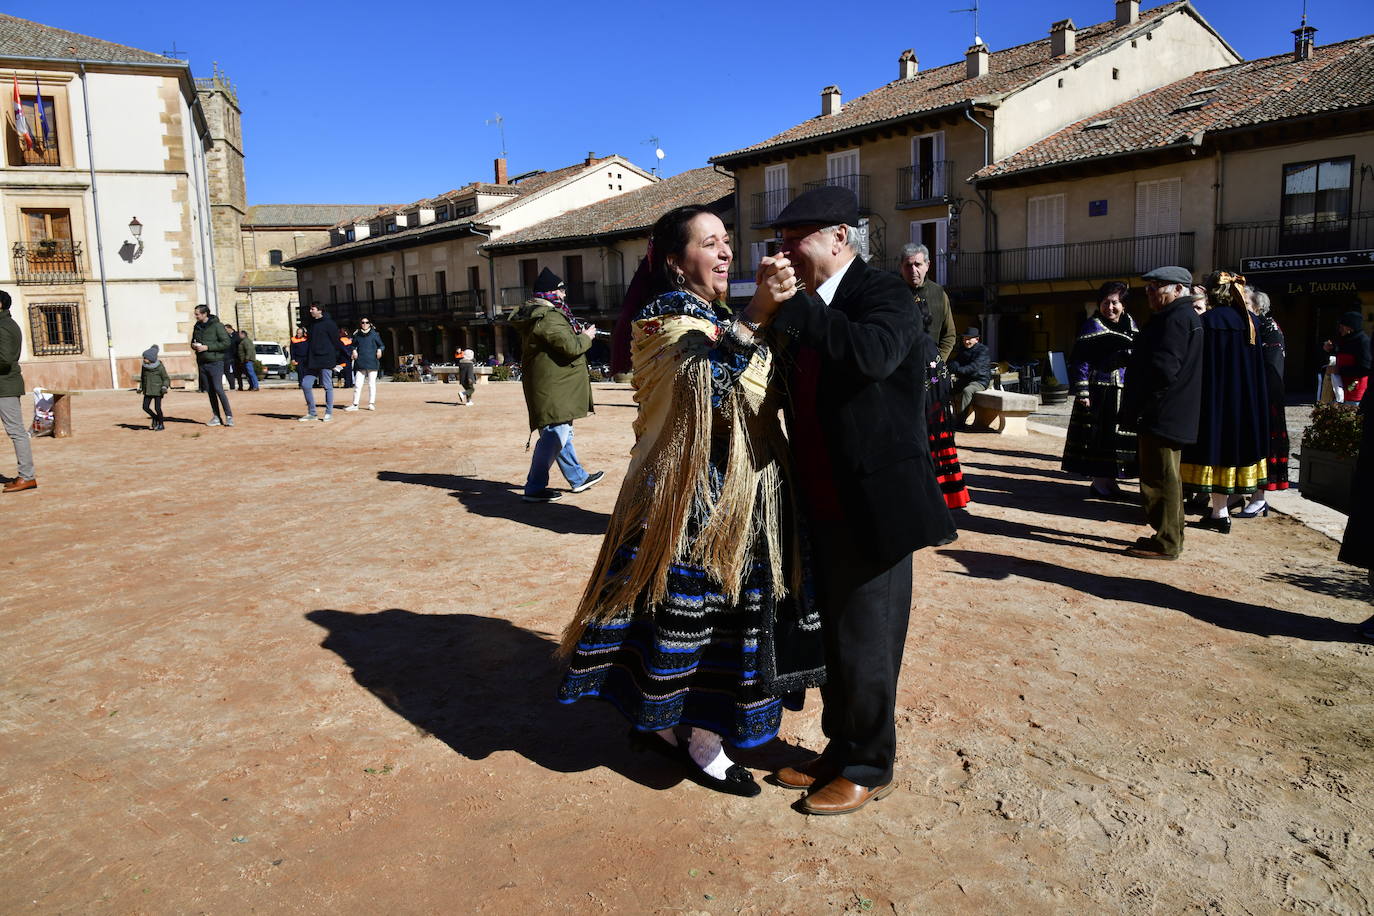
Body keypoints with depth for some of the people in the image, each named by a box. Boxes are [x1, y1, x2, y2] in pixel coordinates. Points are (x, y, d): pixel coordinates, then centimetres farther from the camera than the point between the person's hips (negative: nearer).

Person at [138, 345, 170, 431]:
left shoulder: (160, 367, -11)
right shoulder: (144, 366, 4)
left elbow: (166, 378, -4)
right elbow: (142, 378, 18)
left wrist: (164, 387, -19)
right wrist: (140, 388, 14)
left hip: (158, 390, -5)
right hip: (148, 390, 5)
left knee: (157, 408, -4)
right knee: (145, 407, -1)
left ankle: (160, 424, 12)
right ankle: (155, 418, 24)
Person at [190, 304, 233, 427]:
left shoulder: (216, 325, -7)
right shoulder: (197, 327, 12)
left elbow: (226, 342, -14)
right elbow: (193, 342, 25)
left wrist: (207, 347, -16)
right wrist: (193, 345, 0)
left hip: (215, 362, -6)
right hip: (202, 363, 6)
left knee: (218, 389, -12)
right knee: (209, 390, 7)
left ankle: (229, 416, -6)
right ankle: (216, 417, 13)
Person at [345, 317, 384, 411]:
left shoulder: (374, 334, 4)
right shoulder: (357, 335, 9)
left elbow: (381, 345, 9)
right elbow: (353, 345, 22)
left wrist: (380, 350, -11)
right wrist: (354, 351, 1)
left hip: (372, 363, -2)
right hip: (361, 363, 2)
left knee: (371, 384, 2)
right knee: (358, 385, 1)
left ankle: (371, 403, 11)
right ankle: (355, 405, 6)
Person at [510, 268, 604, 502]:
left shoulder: (535, 314, 15)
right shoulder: (549, 317, -19)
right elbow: (570, 347, -23)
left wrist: (578, 333, 12)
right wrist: (586, 337, -5)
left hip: (552, 386, 11)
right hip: (552, 389, -11)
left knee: (561, 432, 19)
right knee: (554, 435, -9)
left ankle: (578, 478, 33)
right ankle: (534, 489, -5)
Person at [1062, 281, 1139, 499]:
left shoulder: (1130, 324, 13)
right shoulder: (1092, 326, -7)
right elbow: (1079, 361, -12)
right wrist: (1082, 392, -18)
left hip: (1125, 392, 7)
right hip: (1100, 392, -7)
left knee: (1119, 438, 9)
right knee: (1098, 437, -2)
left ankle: (1109, 481, 20)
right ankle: (1099, 483, 7)